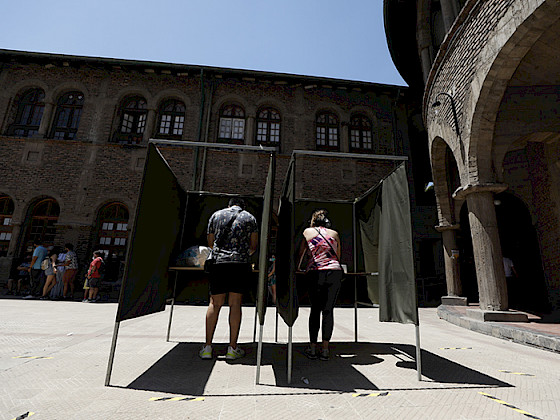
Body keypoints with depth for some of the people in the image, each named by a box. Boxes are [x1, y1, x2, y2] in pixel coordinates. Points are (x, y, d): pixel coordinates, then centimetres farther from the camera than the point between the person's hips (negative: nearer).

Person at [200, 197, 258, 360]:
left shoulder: (216, 215, 15)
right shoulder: (249, 217, 11)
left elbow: (211, 243, 19)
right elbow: (254, 245, 10)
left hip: (219, 263, 1)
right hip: (241, 265, -1)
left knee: (215, 304, 7)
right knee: (235, 304, 3)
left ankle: (207, 347, 11)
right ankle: (232, 348, 9)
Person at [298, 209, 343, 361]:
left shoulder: (307, 232, 12)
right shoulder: (334, 233, 15)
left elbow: (300, 253, 19)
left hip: (315, 274, -1)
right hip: (334, 273, 1)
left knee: (315, 309, 11)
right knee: (328, 310, 8)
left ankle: (312, 348, 15)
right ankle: (325, 349, 12)